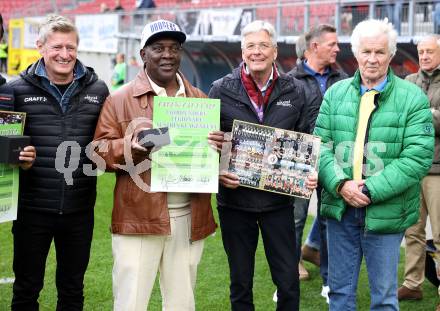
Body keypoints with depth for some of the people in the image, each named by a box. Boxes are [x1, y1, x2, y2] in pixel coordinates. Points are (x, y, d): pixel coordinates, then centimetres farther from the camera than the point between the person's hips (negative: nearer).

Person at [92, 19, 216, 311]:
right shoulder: (120, 99, 1)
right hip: (139, 216, -3)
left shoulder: (200, 99, 13)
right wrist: (126, 147, -22)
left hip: (189, 216, 4)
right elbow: (100, 149, -1)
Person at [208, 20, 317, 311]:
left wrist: (310, 174, -8)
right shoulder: (221, 90, -2)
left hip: (278, 199, 1)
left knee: (289, 282, 4)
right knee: (241, 283, 11)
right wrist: (217, 172, -14)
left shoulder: (294, 90, 3)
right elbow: (207, 140, 3)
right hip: (235, 199, 0)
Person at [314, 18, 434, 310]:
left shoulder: (413, 98, -6)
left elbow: (418, 157, -12)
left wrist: (371, 190, -17)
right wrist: (340, 184, -15)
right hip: (340, 208, 3)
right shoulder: (335, 93, 6)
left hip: (385, 212, -3)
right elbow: (321, 145, 2)